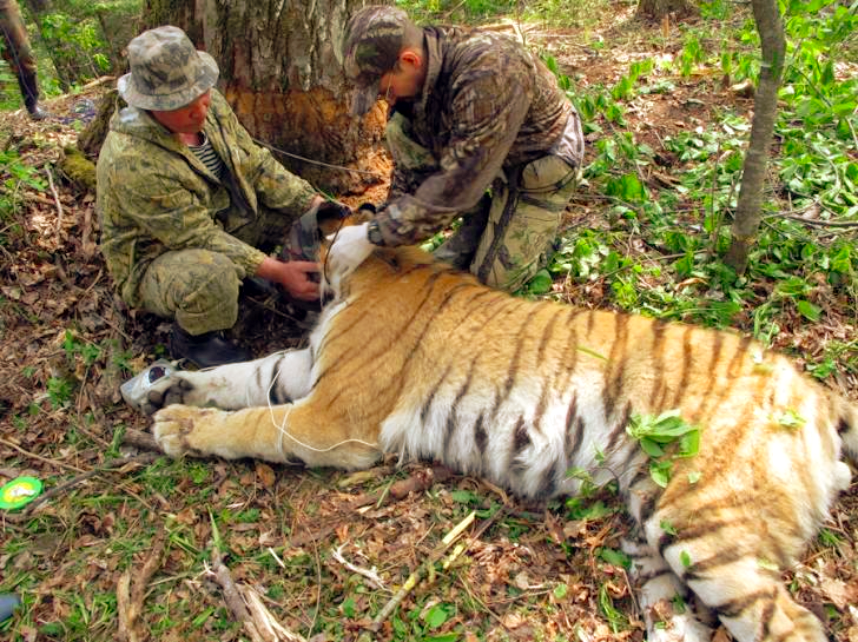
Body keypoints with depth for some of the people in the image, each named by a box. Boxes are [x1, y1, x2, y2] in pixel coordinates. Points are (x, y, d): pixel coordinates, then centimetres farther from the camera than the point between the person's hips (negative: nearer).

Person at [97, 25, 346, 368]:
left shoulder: (210, 105, -12)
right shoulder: (131, 161, -34)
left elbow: (255, 164, -2)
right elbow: (198, 237, -30)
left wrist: (313, 204, -12)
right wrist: (277, 271, -31)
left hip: (219, 222, 7)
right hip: (155, 258, -7)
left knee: (296, 206, -4)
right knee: (213, 274, -39)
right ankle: (192, 338, -7)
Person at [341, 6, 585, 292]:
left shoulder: (489, 74, -40)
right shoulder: (417, 74, -16)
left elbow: (456, 185, -39)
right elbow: (411, 150, -1)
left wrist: (376, 234, -34)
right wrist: (388, 216, -3)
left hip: (540, 163, -7)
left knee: (491, 280, -9)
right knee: (399, 129, -13)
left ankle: (541, 238, 22)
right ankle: (478, 219, 2)